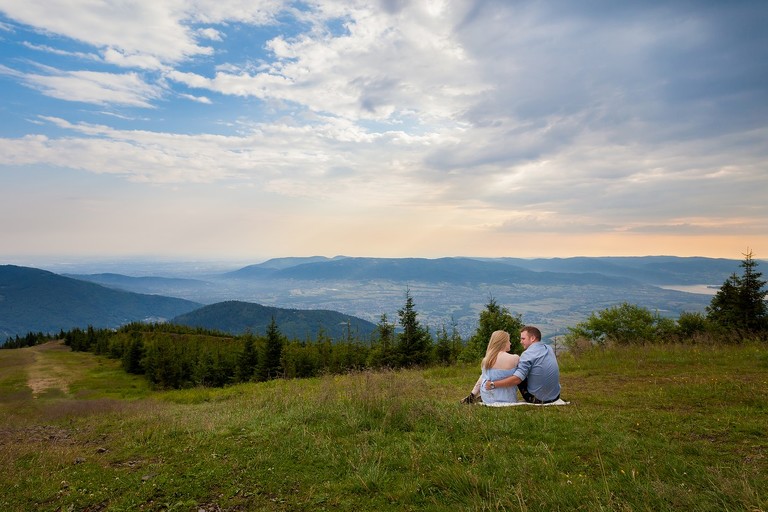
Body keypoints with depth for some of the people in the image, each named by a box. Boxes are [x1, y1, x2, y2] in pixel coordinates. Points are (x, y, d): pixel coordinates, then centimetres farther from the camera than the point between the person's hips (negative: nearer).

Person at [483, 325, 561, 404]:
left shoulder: (528, 354, -18)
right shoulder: (549, 348, 4)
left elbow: (516, 379, -24)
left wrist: (492, 384, -18)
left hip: (538, 399, -6)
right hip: (555, 397, 6)